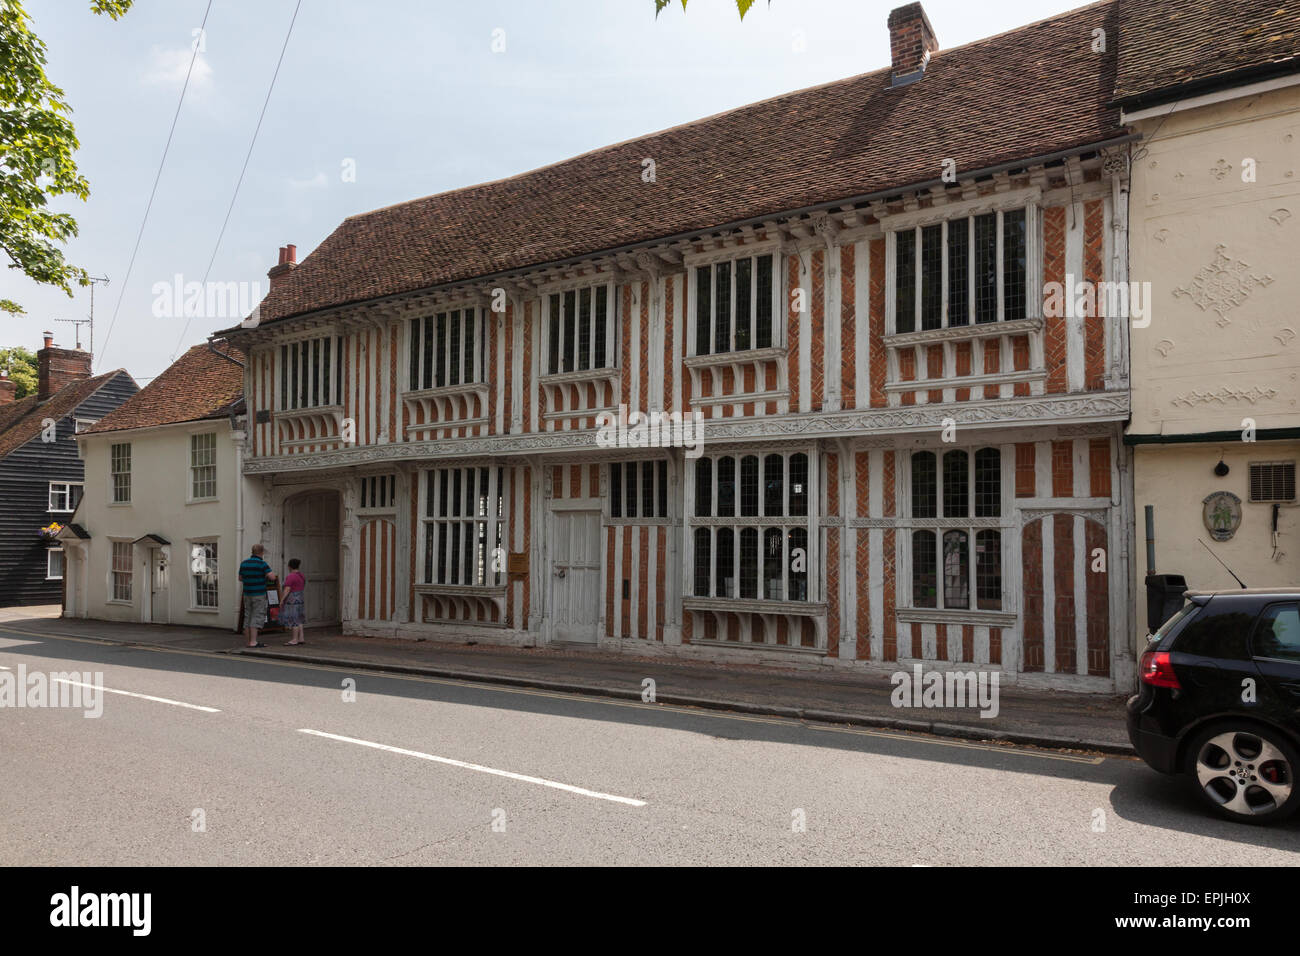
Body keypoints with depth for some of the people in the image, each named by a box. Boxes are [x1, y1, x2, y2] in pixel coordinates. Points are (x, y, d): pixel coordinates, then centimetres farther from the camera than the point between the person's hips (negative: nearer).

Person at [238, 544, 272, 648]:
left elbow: (240, 579, 16)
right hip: (259, 594, -6)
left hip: (247, 594, 6)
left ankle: (250, 641, 12)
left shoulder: (244, 563, 6)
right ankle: (253, 642, -10)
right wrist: (269, 569, 3)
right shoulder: (262, 564, -13)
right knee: (257, 617, -6)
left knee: (248, 617, 10)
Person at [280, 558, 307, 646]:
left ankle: (294, 640, -5)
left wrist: (282, 600, -13)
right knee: (298, 620, 11)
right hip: (300, 599, 9)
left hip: (292, 601, -9)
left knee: (293, 620, -6)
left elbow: (287, 590, -18)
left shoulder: (290, 577, -15)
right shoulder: (301, 575, 10)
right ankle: (301, 638, 12)